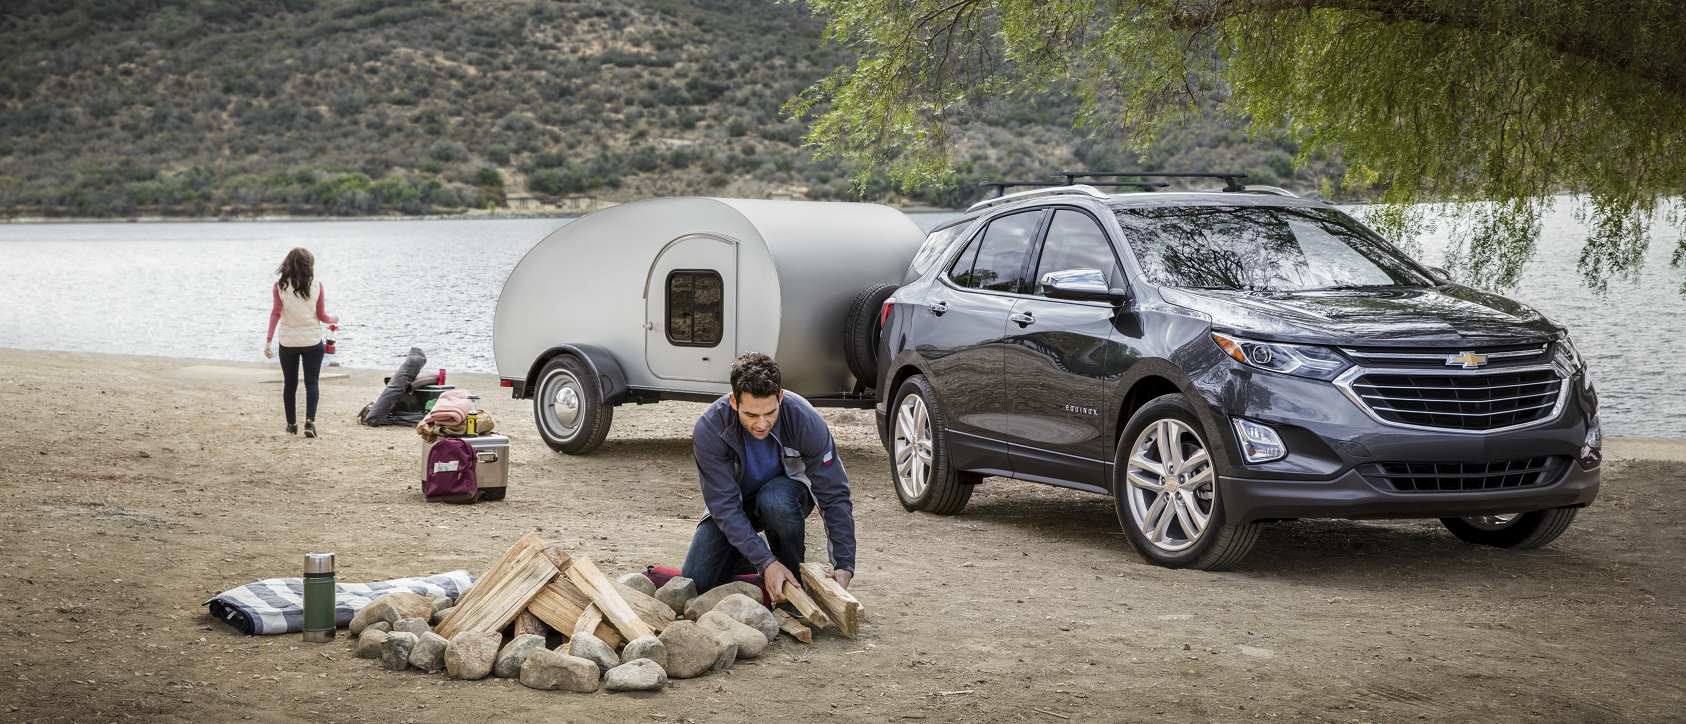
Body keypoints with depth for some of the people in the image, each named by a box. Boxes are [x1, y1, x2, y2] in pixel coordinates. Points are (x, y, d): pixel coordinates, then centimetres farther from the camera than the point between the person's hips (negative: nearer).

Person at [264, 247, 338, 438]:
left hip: (288, 341, 1)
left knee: (290, 384, 13)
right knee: (311, 382, 1)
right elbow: (321, 316, -1)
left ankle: (292, 424, 20)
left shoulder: (280, 287, -4)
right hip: (312, 341, -1)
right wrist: (334, 320, 20)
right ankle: (310, 420, -17)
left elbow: (276, 313, -9)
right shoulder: (316, 286, -4)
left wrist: (268, 340, -9)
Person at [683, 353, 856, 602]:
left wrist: (844, 566, -34)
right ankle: (749, 559, 17)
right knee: (696, 582, -14)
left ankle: (795, 577, -12)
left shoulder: (805, 420, -31)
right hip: (736, 503, 1)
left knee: (776, 500, -37)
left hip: (786, 492, -1)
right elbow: (724, 507, -29)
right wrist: (765, 563, -38)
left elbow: (835, 496, -25)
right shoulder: (708, 429, -31)